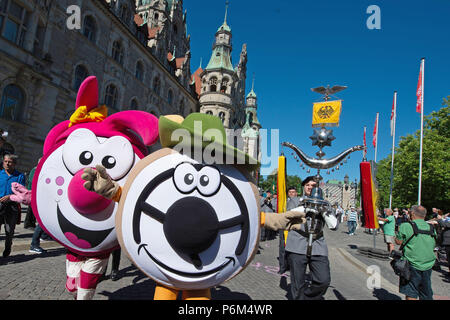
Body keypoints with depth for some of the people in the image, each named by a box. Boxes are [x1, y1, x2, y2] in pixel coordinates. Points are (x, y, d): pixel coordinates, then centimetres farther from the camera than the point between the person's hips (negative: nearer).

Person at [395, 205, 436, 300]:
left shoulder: (406, 226, -13)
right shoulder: (432, 228, 5)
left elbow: (398, 241, -4)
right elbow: (433, 246, 14)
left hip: (413, 265, -5)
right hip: (428, 265, 5)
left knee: (411, 293, 3)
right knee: (427, 295, 17)